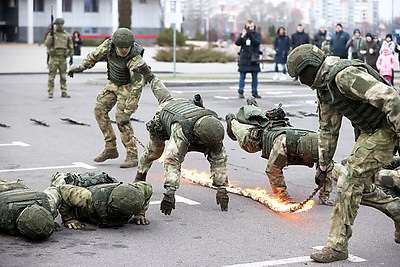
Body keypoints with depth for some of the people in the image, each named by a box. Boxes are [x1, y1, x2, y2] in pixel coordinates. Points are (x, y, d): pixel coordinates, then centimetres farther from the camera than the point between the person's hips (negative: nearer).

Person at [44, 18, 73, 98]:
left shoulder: (67, 35, 10)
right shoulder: (51, 34, 3)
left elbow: (70, 47, 14)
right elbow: (46, 44, -9)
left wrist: (71, 57, 10)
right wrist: (51, 35, -20)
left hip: (63, 58, 3)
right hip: (54, 58, -3)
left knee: (63, 76, 6)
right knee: (51, 76, -3)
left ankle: (64, 92, 12)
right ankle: (50, 93, 1)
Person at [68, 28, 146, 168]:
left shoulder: (135, 59, -36)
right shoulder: (109, 44, -20)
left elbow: (137, 86, -37)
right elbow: (96, 55, 4)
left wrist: (128, 112, -39)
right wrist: (81, 67, 1)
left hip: (128, 86, -7)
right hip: (113, 83, 7)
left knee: (121, 117, -18)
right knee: (100, 110, 1)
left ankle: (132, 156, -12)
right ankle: (111, 149, 7)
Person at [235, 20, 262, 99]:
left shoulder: (257, 34, 4)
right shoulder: (242, 34, 6)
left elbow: (257, 42, -12)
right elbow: (237, 43, -4)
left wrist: (251, 36, -21)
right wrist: (242, 36, -18)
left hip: (254, 58, 1)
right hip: (244, 57, 0)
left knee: (255, 76, 5)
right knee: (242, 76, -1)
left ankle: (254, 92, 14)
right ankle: (241, 92, 3)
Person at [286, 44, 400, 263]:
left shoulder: (345, 75, -24)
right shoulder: (323, 87, 8)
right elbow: (328, 127, 19)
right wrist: (324, 163, 23)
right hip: (368, 131, 10)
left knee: (350, 181, -12)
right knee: (361, 186, 12)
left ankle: (337, 246, -5)